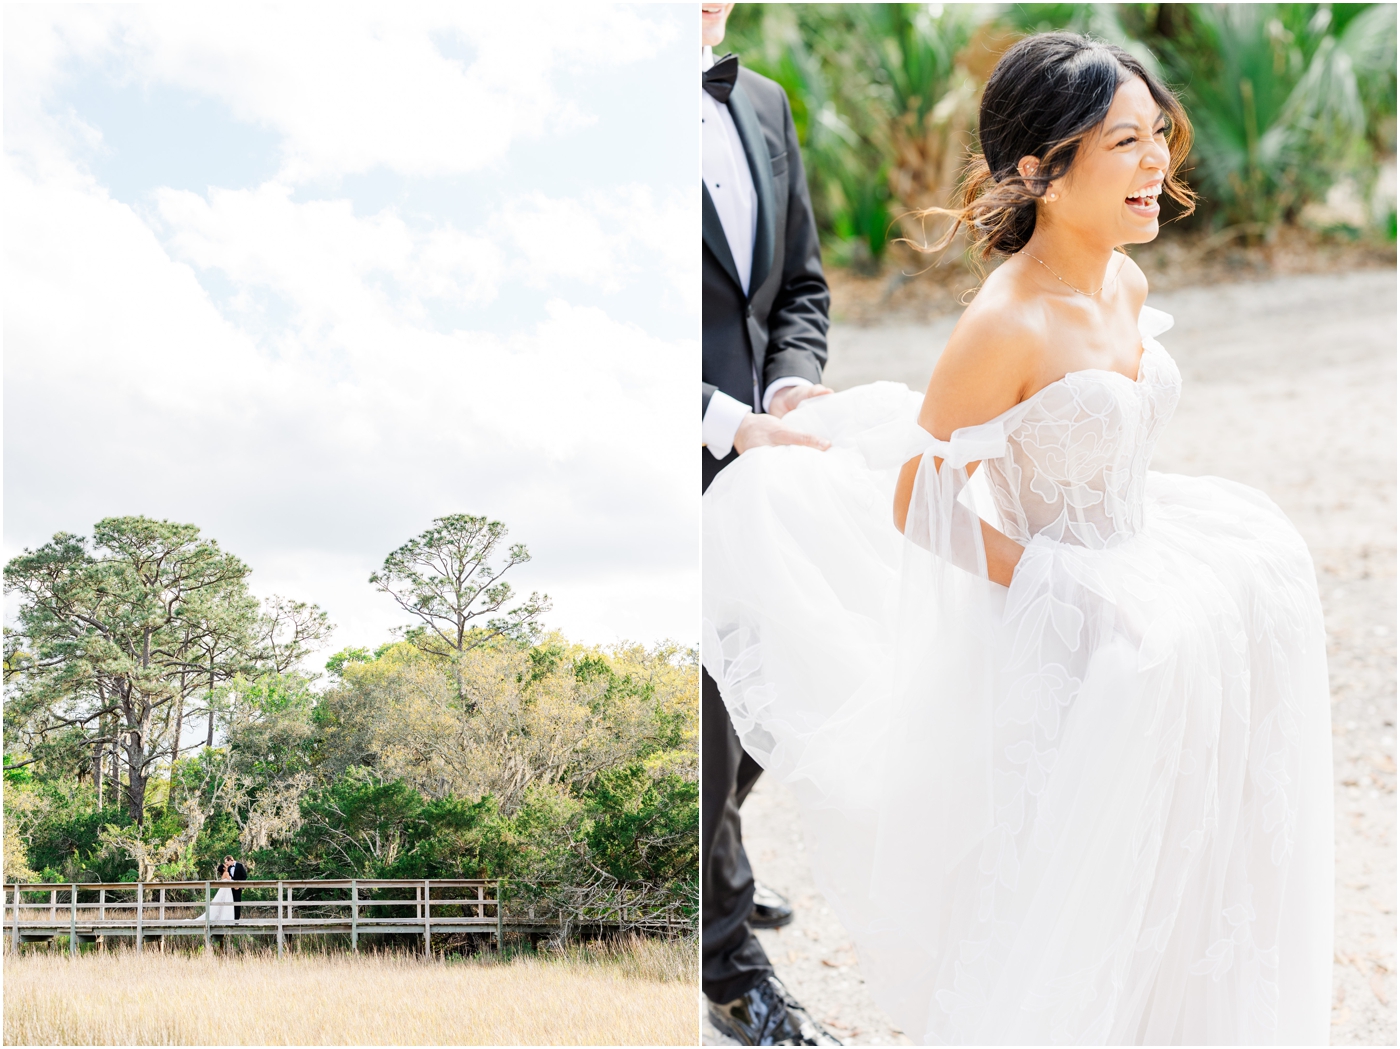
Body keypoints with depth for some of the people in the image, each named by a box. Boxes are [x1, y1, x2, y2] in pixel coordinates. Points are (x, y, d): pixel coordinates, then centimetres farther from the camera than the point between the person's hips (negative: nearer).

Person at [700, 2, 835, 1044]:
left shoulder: (764, 106, 10)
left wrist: (792, 385, -4)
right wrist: (731, 421, -23)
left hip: (755, 462, 7)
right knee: (700, 715, 3)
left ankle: (711, 862, 45)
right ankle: (728, 955, 20)